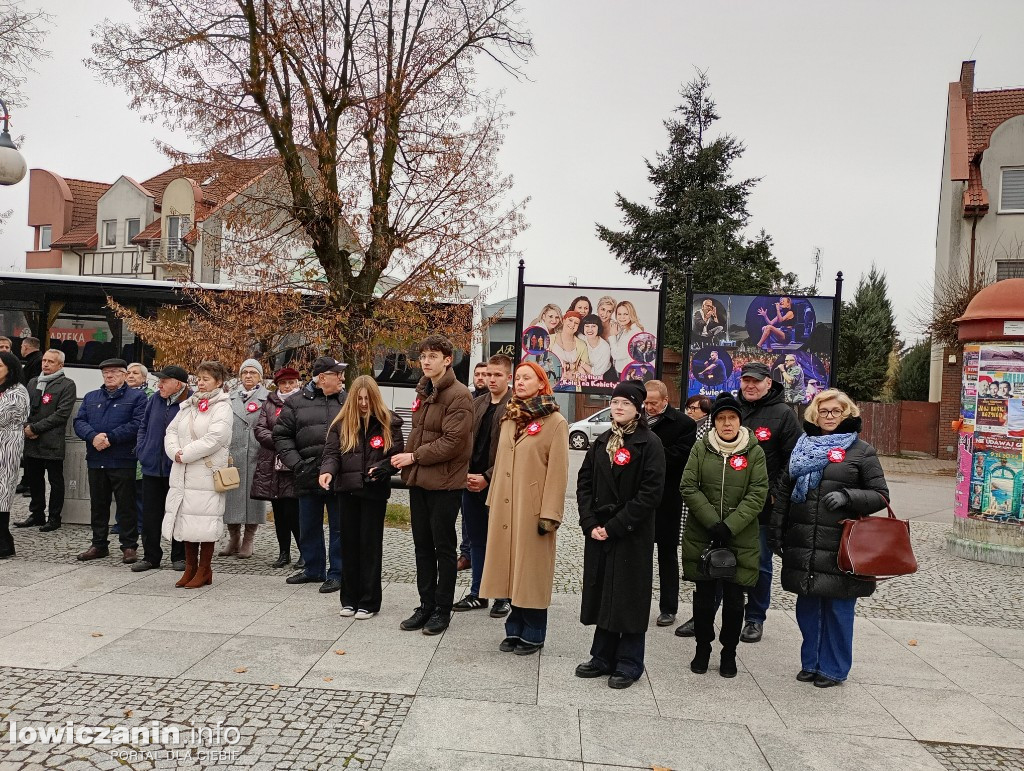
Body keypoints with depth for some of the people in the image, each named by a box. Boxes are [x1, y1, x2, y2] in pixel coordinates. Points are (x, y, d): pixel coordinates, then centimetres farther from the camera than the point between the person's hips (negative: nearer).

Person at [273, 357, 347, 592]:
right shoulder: (296, 402, 4)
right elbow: (281, 435, 5)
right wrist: (296, 463, -5)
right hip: (308, 476, 1)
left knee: (339, 527, 5)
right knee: (309, 527, 14)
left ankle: (336, 573, 16)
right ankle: (313, 569, 30)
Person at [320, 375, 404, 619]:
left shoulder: (388, 422, -2)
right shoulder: (341, 423, 4)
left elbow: (397, 454, -3)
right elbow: (331, 452, -1)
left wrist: (381, 469, -22)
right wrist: (327, 470, -21)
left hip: (375, 491, -3)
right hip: (347, 489, 3)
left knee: (371, 544, 3)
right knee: (349, 543, 9)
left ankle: (369, 602, 12)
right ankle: (350, 599, 21)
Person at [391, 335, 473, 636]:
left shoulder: (458, 395, -14)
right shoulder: (423, 391, 12)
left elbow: (453, 442, -20)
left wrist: (414, 456, -14)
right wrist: (408, 460, 4)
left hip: (444, 481, -8)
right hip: (418, 479, 8)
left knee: (443, 546, 5)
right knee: (422, 546, 14)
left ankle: (442, 609, 17)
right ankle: (426, 605, 26)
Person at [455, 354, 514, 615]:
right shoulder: (476, 404, 12)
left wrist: (487, 478, -14)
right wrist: (466, 475, -2)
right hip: (471, 483, 6)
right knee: (477, 541, 15)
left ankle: (503, 596, 18)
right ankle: (477, 594, 26)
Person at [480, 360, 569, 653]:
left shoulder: (555, 422, -7)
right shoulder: (508, 418, 13)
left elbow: (558, 472, -11)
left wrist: (550, 514, -15)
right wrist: (492, 500, 13)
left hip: (533, 508, -6)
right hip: (505, 507, 6)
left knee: (531, 571, 2)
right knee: (510, 568, 10)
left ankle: (533, 635, 16)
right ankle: (514, 629, 23)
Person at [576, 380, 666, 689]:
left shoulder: (649, 443, -8)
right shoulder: (602, 442, 10)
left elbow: (651, 492, -14)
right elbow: (584, 483, 8)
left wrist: (616, 526, -15)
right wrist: (590, 523, -5)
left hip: (632, 535, -5)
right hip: (598, 532, 6)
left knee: (628, 596, 3)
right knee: (601, 593, 11)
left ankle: (629, 663, 17)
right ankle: (603, 657, 25)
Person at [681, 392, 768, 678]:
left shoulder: (754, 452, -1)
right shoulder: (701, 448, 0)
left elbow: (758, 494, -6)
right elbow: (689, 487, -4)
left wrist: (729, 525, -15)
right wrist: (712, 522, -14)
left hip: (741, 539, -1)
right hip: (701, 536, 1)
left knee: (734, 598, 6)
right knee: (704, 596, 9)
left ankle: (729, 652, 24)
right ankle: (702, 649, 26)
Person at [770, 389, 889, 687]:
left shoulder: (861, 451, 2)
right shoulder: (802, 447, 12)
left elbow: (881, 495, 1)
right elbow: (783, 493, 14)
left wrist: (847, 496, -17)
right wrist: (777, 533, 9)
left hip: (840, 547, -3)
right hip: (802, 545, 4)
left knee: (837, 607, 3)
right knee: (807, 605, 11)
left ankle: (833, 668, 18)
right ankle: (810, 662, 26)